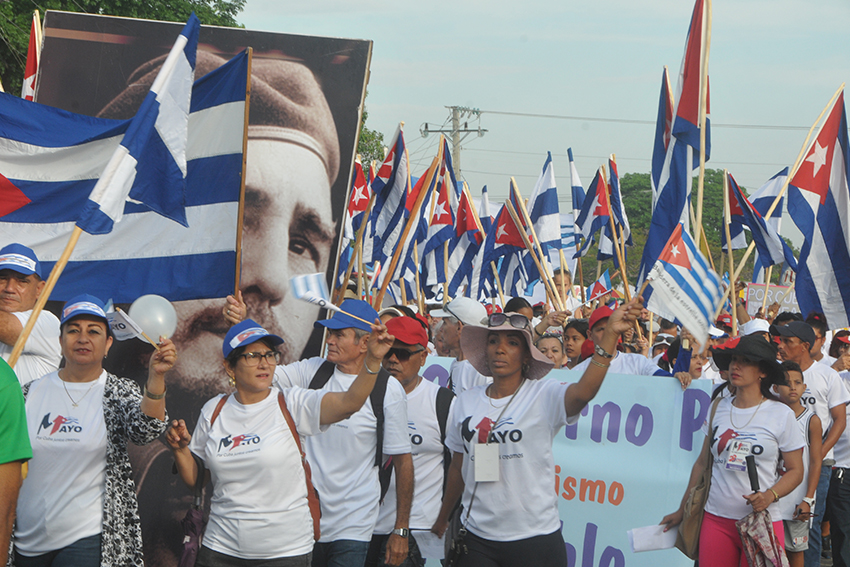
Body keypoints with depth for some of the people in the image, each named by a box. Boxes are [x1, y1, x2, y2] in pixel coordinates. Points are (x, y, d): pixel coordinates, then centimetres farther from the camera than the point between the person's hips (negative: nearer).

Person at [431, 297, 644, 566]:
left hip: (534, 537, -3)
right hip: (476, 537, 4)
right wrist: (442, 520, 25)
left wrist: (610, 334, -40)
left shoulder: (544, 396, -8)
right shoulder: (466, 401, 5)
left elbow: (583, 392, -30)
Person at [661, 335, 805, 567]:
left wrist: (769, 496, -18)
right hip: (716, 520, 3)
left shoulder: (781, 414, -3)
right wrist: (682, 511, 15)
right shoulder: (718, 408, 7)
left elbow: (795, 470, 1)